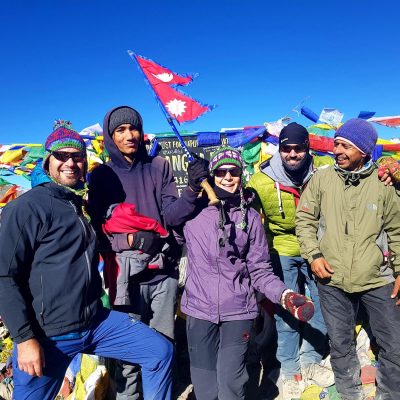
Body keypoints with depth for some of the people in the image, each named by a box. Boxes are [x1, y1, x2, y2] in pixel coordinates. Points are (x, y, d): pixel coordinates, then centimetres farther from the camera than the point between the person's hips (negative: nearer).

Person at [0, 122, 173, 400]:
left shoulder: (84, 205, 11)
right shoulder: (27, 207, -12)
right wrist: (25, 338, -18)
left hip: (96, 322, 7)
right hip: (48, 335, -6)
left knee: (161, 351, 5)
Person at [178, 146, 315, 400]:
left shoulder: (250, 217, 3)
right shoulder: (194, 210, 1)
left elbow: (260, 270, 5)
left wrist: (285, 295, -10)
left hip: (238, 311, 0)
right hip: (199, 308, 0)